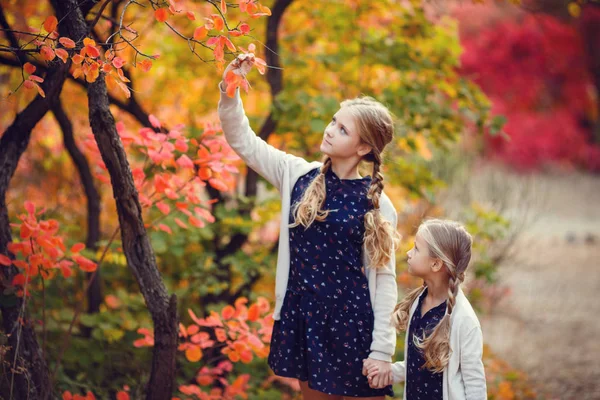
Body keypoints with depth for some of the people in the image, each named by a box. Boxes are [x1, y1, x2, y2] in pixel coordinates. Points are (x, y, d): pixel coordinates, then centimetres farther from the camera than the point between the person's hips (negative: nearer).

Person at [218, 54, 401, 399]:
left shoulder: (376, 203, -6)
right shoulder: (298, 175, 3)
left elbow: (384, 279, -5)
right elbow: (243, 141, 5)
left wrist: (382, 349, -9)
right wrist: (230, 90, -11)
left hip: (353, 322, -3)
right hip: (302, 318, 4)